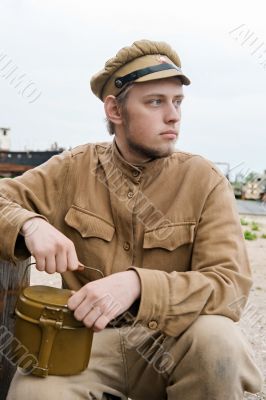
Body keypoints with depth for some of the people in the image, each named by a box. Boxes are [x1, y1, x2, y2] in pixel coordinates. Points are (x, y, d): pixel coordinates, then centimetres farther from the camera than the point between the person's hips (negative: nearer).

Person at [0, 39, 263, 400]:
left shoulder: (205, 181, -7)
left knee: (218, 338, -31)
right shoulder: (75, 169, 0)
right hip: (89, 335, 1)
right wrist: (30, 224, -22)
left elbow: (231, 284, -16)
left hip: (171, 339, 0)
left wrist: (137, 285, -33)